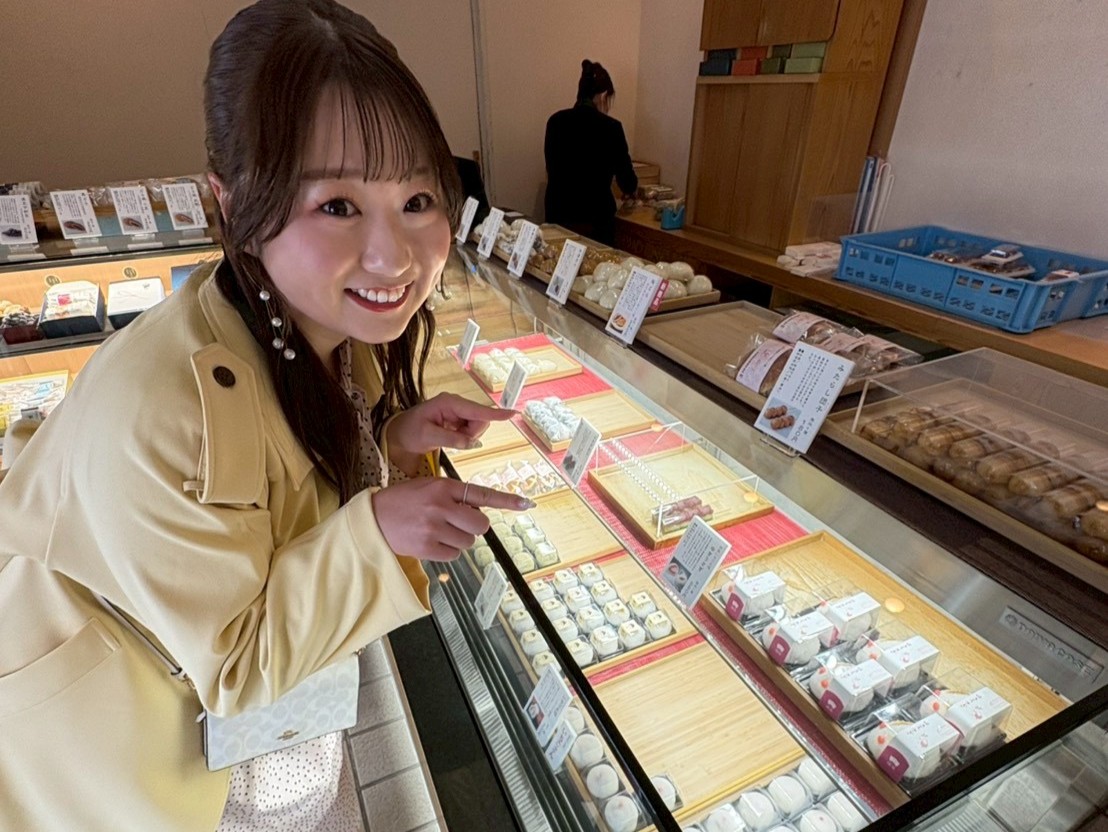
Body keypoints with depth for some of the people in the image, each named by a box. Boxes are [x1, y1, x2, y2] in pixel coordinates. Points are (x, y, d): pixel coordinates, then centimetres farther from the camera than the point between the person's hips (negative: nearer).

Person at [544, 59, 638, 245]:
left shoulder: (555, 121, 4)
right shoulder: (610, 127, -8)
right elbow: (625, 178, 1)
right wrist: (631, 189, 23)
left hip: (558, 213, 4)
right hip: (595, 217, -4)